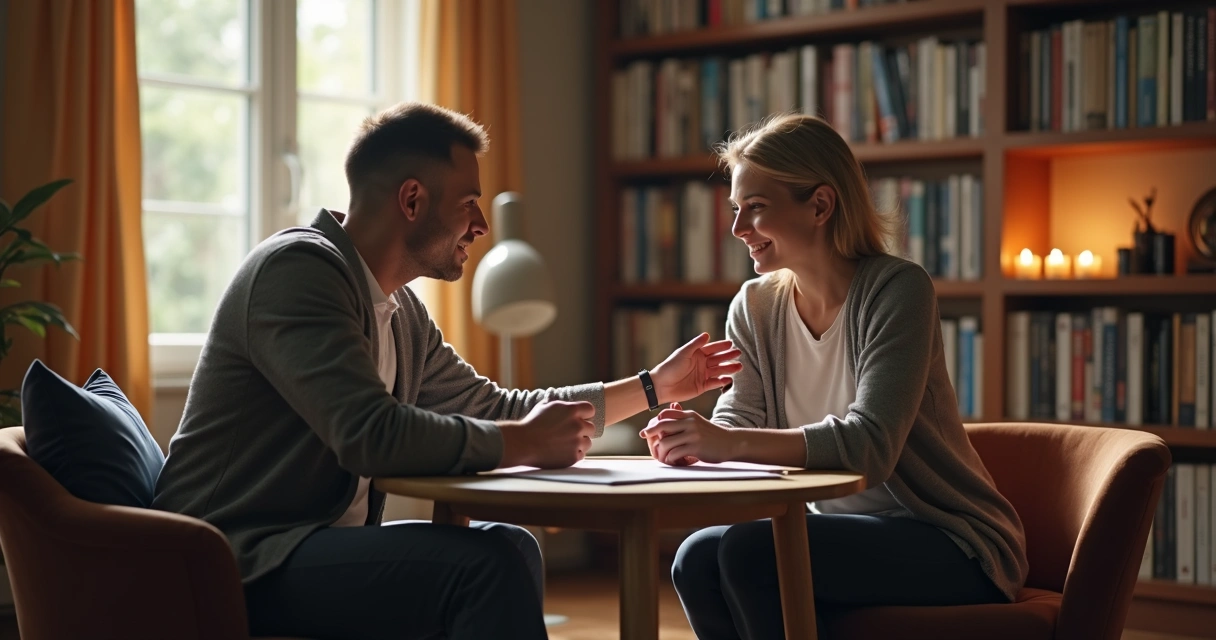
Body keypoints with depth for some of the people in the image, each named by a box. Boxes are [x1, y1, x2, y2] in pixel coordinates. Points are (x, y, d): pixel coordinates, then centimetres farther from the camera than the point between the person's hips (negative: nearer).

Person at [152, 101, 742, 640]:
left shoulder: (400, 309, 12)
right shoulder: (297, 268, -15)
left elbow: (491, 408, 24)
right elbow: (372, 435, -27)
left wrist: (654, 386, 26)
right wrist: (524, 444, -15)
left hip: (319, 545, 10)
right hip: (240, 560, -10)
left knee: (512, 550, 6)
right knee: (489, 564, -23)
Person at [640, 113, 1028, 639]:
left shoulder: (897, 290, -16)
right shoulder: (755, 307, 4)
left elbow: (870, 445, -27)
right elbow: (737, 420, -2)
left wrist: (731, 443, -38)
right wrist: (692, 441, -26)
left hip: (948, 549, -6)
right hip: (848, 535, 6)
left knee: (751, 551, -26)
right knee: (698, 558, -19)